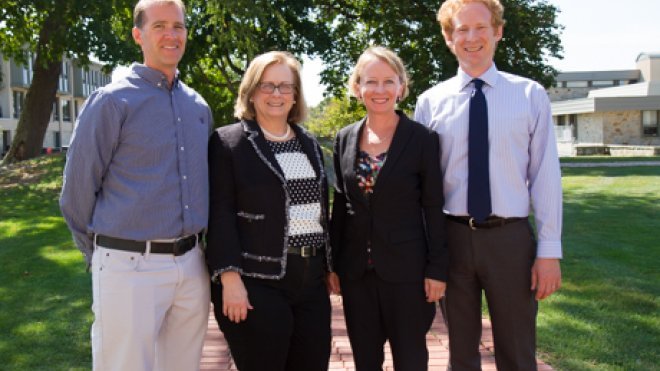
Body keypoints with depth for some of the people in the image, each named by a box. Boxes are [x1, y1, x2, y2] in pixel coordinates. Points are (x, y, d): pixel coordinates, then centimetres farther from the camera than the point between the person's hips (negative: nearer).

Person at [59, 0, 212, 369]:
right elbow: (78, 190, -4)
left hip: (192, 266, 5)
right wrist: (103, 255, 5)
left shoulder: (199, 107, 10)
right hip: (131, 268, -5)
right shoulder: (112, 101, -7)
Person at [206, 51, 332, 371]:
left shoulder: (309, 144, 15)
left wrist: (330, 267, 16)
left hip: (311, 281, 6)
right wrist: (230, 277, -17)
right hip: (257, 283, -6)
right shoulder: (228, 142, -4)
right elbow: (220, 214, -10)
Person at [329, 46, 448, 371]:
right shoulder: (345, 139, 5)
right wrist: (332, 264, 8)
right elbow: (339, 206, 9)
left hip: (406, 269, -3)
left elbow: (433, 208, -5)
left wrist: (437, 269, -8)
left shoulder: (422, 139, -6)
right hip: (355, 270, 4)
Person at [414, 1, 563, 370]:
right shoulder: (430, 102, 2)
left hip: (511, 237, -1)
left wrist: (550, 250, -6)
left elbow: (545, 175, -3)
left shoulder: (531, 95, 0)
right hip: (452, 237, 1)